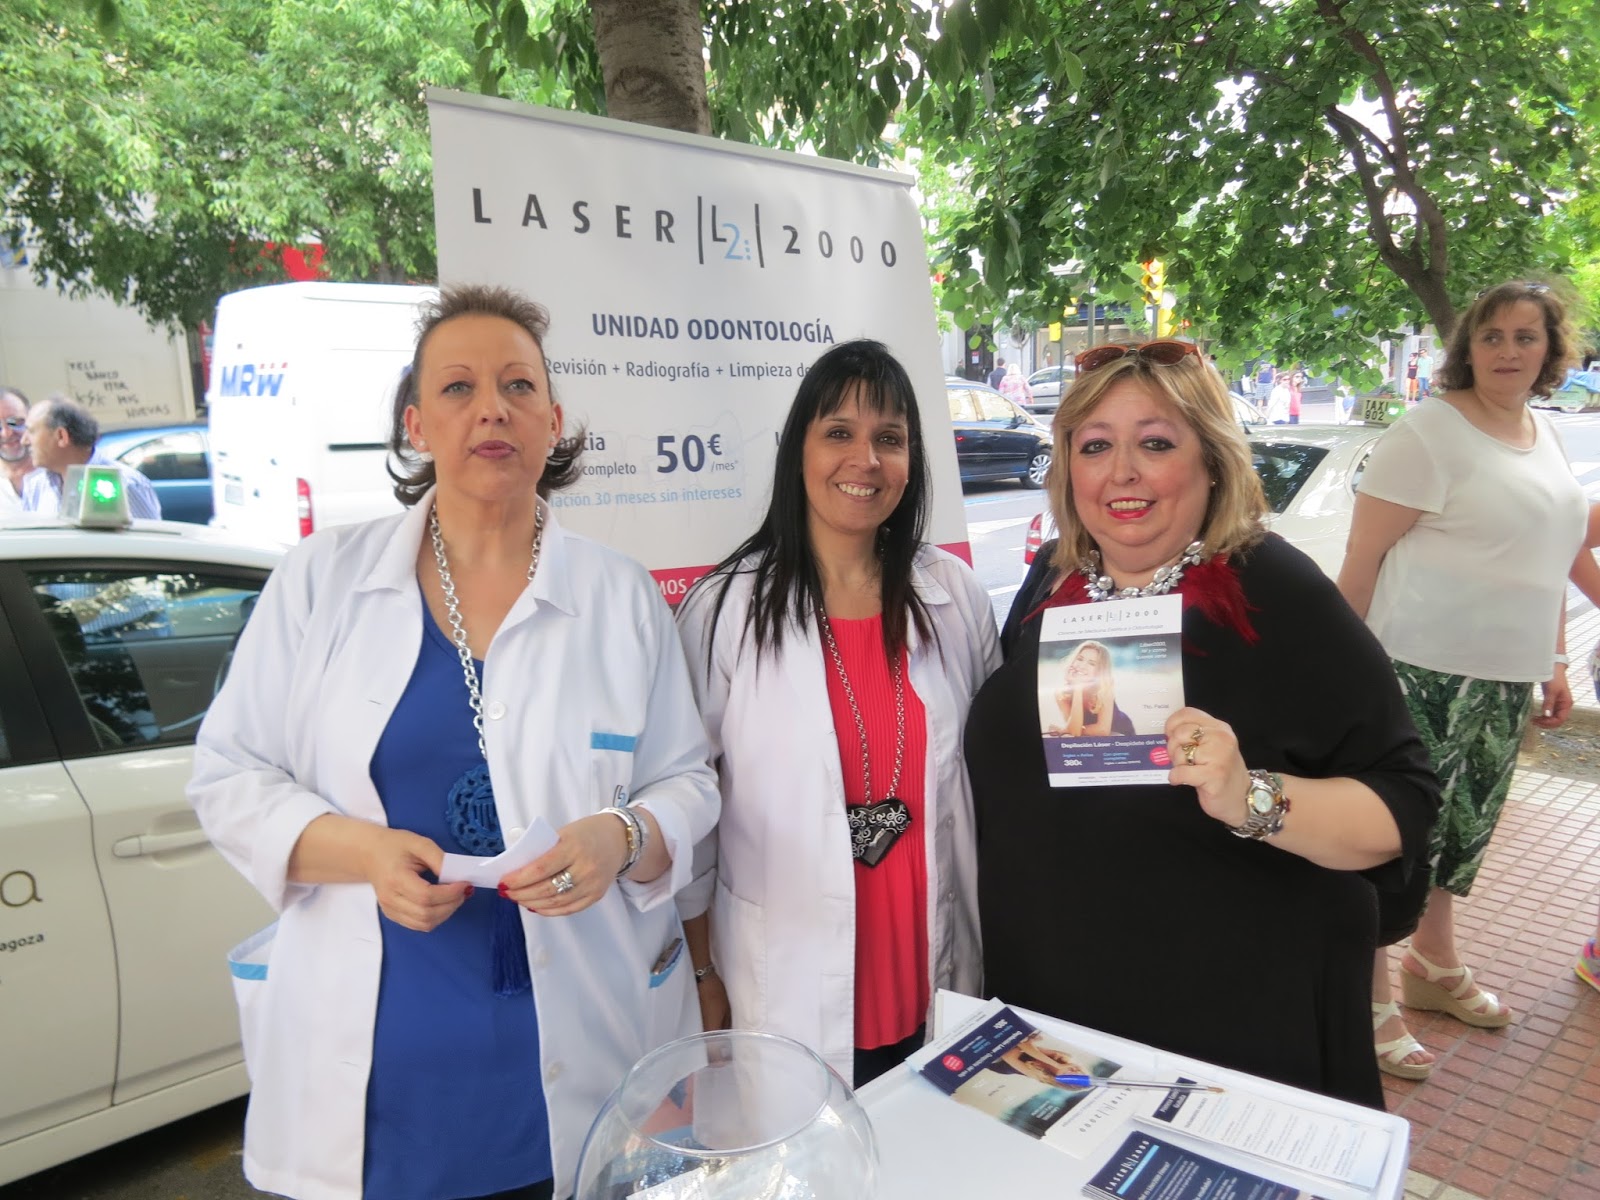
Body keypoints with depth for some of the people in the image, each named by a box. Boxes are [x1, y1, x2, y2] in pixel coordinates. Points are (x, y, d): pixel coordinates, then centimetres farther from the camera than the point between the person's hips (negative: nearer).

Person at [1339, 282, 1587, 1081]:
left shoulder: (1545, 435, 14)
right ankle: (1370, 1002, 11)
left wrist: (1553, 664, 18)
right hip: (1422, 674, -8)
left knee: (1463, 825, 18)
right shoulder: (1428, 433, -11)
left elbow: (1548, 557, 20)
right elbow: (1363, 557, -13)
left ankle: (1435, 966, 36)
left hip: (1504, 679, 8)